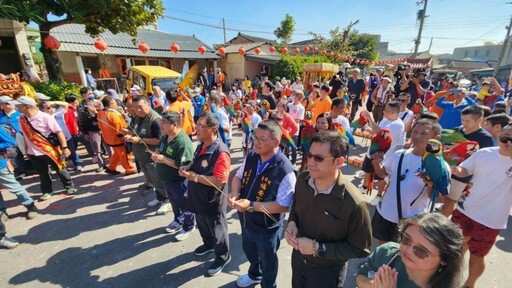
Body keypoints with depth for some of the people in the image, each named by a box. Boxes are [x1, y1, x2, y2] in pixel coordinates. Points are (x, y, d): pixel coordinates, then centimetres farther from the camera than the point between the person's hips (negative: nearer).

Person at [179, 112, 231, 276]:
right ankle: (208, 244, 57)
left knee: (217, 230, 14)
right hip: (198, 197, 9)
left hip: (213, 201, -9)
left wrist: (195, 177, -30)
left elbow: (220, 180, -31)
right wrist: (187, 168, -5)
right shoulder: (201, 145, 0)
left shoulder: (221, 152, -29)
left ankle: (223, 257, 38)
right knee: (202, 225, 30)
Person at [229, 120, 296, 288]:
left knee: (267, 261, 23)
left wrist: (251, 205, -32)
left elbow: (283, 206, -26)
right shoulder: (251, 157, -11)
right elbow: (238, 177, 3)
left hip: (267, 227, -6)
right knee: (249, 251, 33)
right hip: (246, 220, 7)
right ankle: (254, 275, 65)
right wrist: (235, 194, -18)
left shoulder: (285, 171, -31)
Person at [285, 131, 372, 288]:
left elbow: (361, 250, -20)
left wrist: (318, 248, -25)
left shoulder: (354, 204, -32)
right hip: (298, 256, 5)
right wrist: (292, 223, -15)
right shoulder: (302, 179, -16)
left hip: (326, 271, -4)